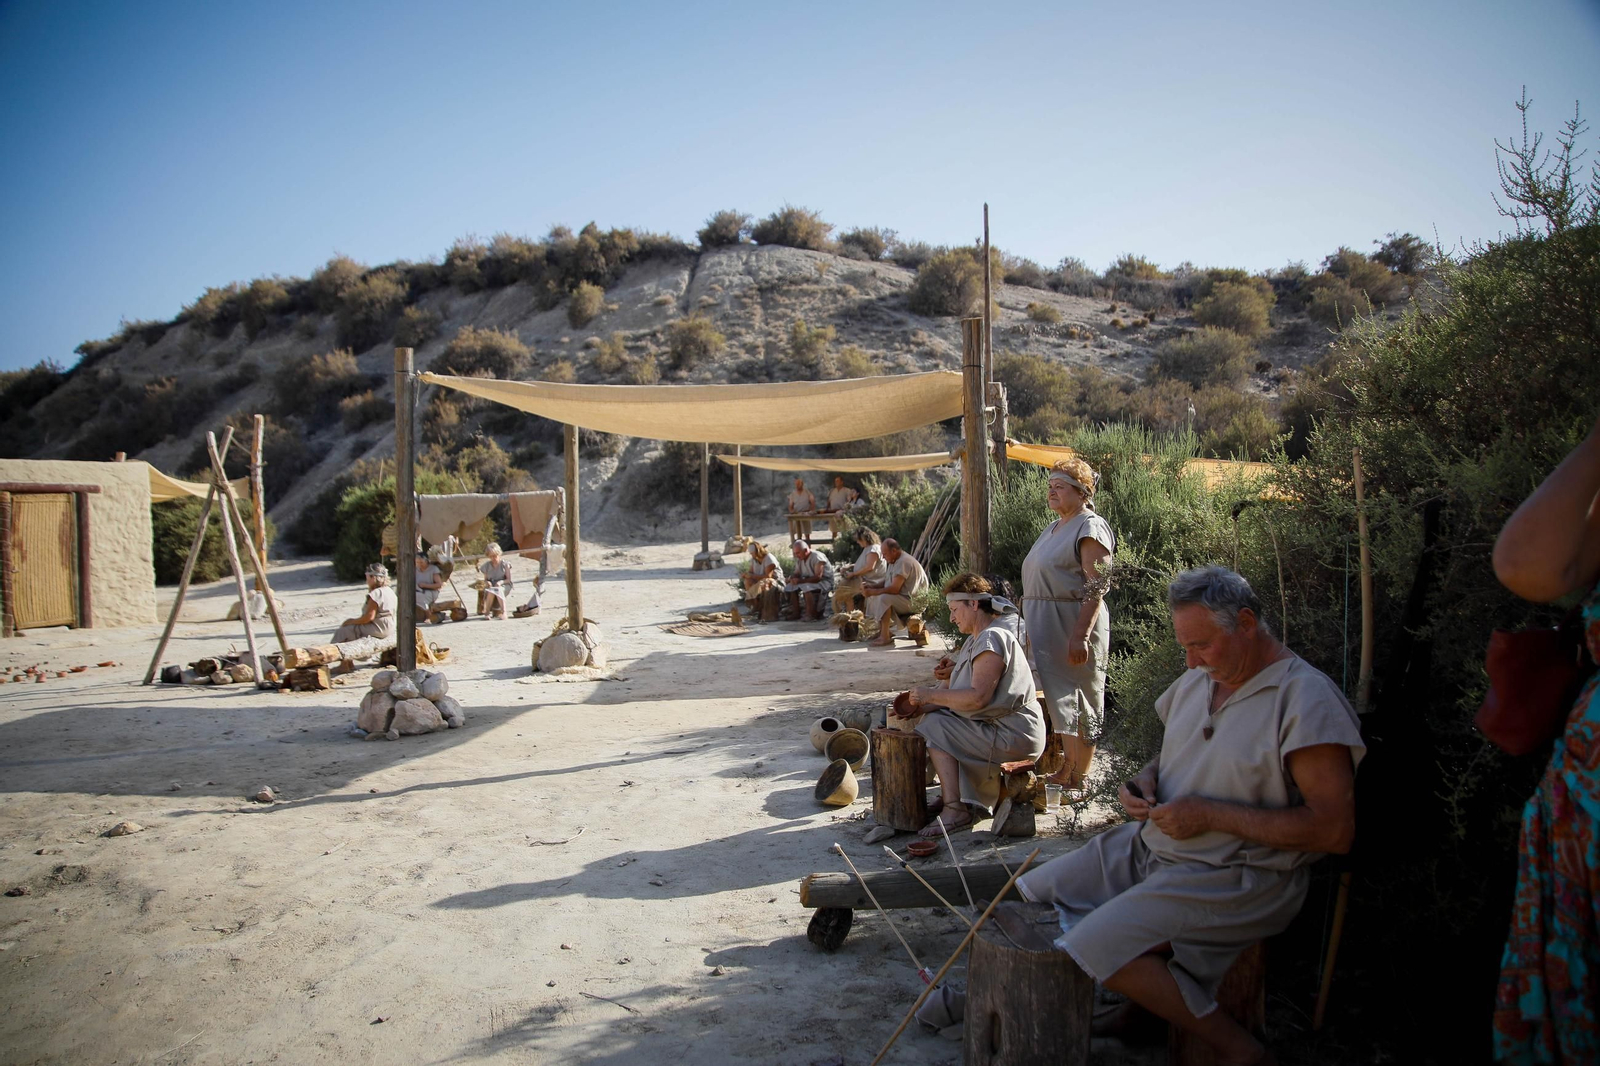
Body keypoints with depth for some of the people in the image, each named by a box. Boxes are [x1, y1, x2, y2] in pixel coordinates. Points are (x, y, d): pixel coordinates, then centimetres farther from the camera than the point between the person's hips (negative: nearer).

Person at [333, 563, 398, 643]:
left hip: (377, 630, -10)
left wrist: (352, 621, -10)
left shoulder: (376, 594, -20)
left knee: (341, 632, -3)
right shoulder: (390, 591, 10)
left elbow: (369, 617, -23)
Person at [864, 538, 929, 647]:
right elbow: (886, 581, 17)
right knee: (873, 597, 11)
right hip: (903, 596, 11)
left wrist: (873, 592, -20)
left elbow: (894, 589, -27)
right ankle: (883, 630, 9)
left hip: (914, 601, -11)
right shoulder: (893, 560, 10)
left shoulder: (903, 562, -22)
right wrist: (872, 586, 0)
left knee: (884, 598, -31)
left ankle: (885, 637, -26)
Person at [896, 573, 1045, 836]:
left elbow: (977, 698, -27)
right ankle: (950, 795, 9)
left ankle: (955, 810, -16)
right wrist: (920, 707, -3)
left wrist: (931, 696, -17)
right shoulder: (975, 639, 17)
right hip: (997, 728, 11)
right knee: (929, 717, 9)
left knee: (934, 726, -16)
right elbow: (953, 689, 13)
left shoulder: (992, 638, -17)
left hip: (1013, 735, -11)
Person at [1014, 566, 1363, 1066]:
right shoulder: (1196, 681, 9)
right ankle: (1140, 1002, 15)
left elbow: (1335, 828, -21)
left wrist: (1211, 815, -22)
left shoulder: (1308, 701, -16)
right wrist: (1145, 780, 1)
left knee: (1095, 945, -25)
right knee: (1030, 895, 1)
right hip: (1150, 845, 9)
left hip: (1238, 875, -9)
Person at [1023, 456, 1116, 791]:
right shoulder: (1053, 529, 18)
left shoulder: (1090, 528, -11)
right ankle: (1066, 772, 24)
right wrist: (1030, 628, 21)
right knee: (1062, 700, 14)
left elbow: (1097, 587, -20)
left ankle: (1078, 780, 6)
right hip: (1045, 626, 9)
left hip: (1074, 626, -9)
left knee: (1079, 702, -1)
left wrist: (1080, 635, -27)